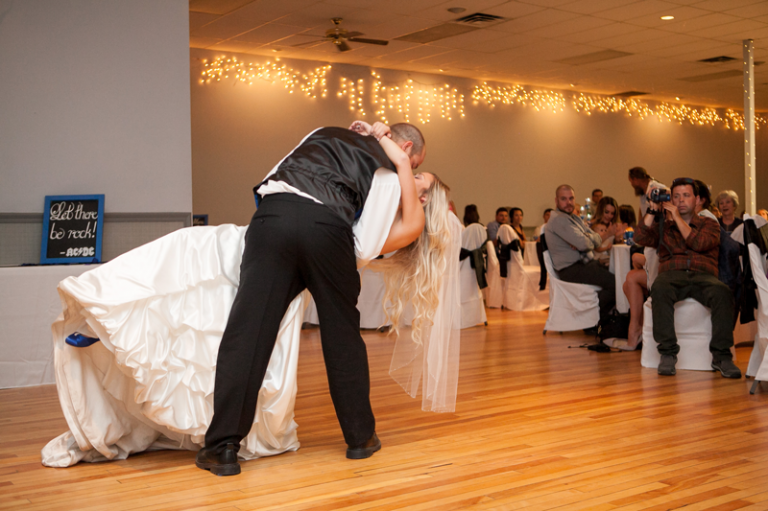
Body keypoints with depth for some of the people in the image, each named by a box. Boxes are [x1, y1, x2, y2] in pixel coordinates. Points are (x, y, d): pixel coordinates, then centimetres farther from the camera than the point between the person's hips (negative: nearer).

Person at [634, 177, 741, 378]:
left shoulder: (709, 224, 21)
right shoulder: (663, 226, 25)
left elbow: (699, 244, -2)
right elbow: (640, 238, 6)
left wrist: (677, 217, 1)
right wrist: (652, 210, 4)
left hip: (703, 275, 0)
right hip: (672, 274, 0)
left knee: (722, 292, -35)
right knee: (660, 288, -37)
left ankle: (721, 356, -28)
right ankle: (667, 353, -33)